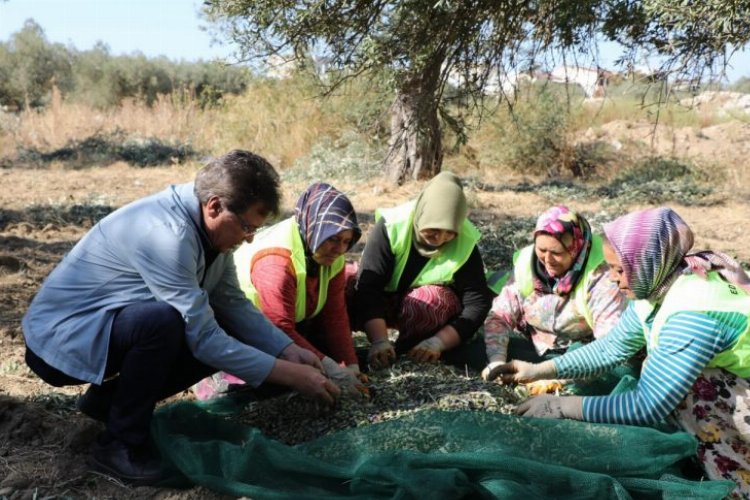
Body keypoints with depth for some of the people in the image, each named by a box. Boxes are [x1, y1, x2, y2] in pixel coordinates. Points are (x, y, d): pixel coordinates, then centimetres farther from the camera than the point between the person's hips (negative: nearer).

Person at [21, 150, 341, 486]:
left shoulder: (209, 226, -6)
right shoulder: (165, 232, -32)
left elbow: (233, 303, 0)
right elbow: (203, 339, -30)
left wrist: (289, 351, -11)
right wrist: (291, 375, -26)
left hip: (112, 329, 8)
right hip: (59, 337, -8)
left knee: (225, 338, -4)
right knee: (163, 320, -36)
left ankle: (110, 399, 11)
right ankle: (119, 445, -13)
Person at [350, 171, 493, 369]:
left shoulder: (465, 243, -21)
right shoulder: (391, 226, -27)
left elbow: (477, 302, -23)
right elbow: (367, 287, -33)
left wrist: (438, 342, -36)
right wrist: (380, 341, -45)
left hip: (434, 306, 1)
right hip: (386, 301, -1)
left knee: (428, 300, -35)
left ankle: (409, 356, -11)